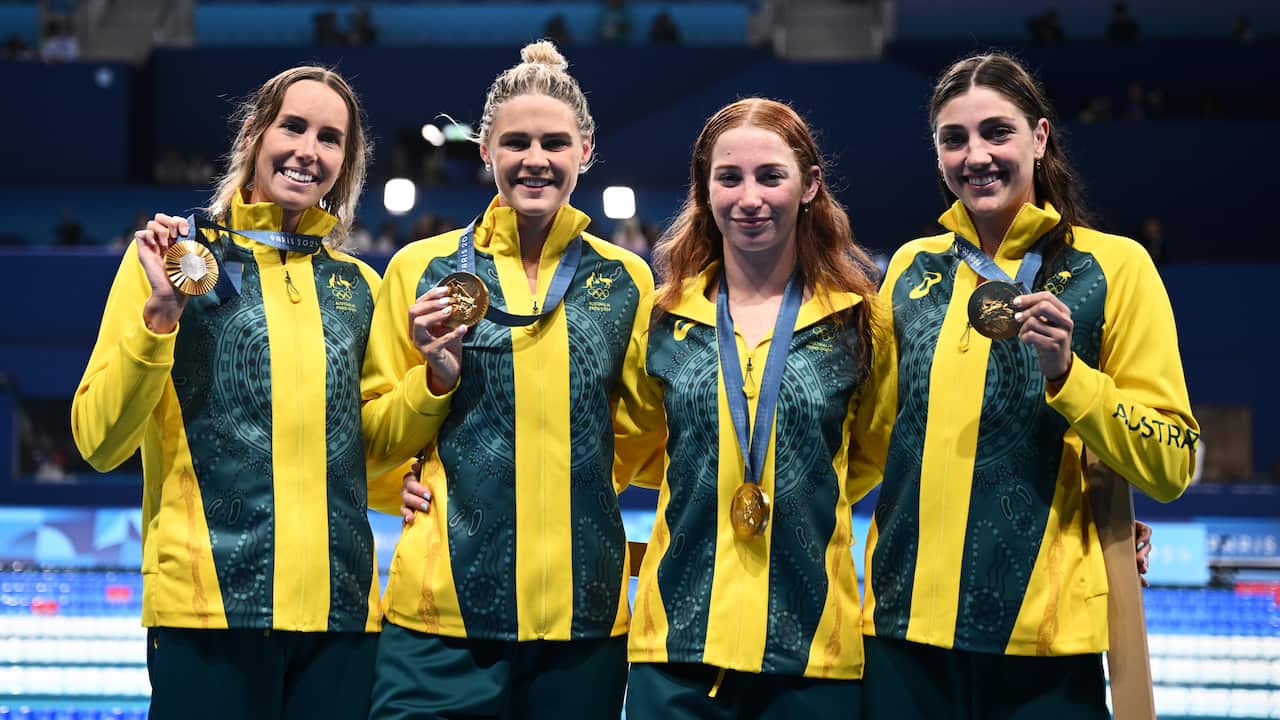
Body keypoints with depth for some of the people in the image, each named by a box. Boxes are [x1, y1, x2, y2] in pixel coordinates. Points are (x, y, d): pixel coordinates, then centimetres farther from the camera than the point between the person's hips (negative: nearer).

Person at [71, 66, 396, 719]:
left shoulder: (359, 286, 14)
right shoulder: (174, 257, 3)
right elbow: (98, 440, -3)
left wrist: (401, 486, 5)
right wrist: (161, 312, -14)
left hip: (341, 610, 4)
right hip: (211, 601, -4)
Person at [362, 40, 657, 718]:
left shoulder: (625, 280, 7)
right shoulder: (422, 269, 3)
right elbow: (377, 441, 6)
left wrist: (574, 483, 1)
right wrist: (437, 376, -9)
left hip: (584, 611, 2)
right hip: (443, 612, -1)